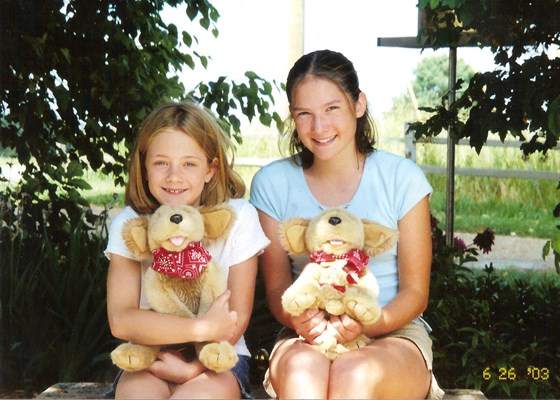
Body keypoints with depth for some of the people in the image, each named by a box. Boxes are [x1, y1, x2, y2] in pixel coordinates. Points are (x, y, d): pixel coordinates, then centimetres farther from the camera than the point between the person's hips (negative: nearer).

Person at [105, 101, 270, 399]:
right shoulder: (129, 224, -4)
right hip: (147, 361, 1)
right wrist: (203, 328, -21)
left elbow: (237, 317, -5)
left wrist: (195, 367, -18)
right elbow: (121, 319, -14)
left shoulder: (239, 217, -7)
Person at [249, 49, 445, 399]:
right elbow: (277, 285, 5)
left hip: (394, 333, -1)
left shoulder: (402, 177, -2)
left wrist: (365, 325, -20)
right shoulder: (272, 183, 2)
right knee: (301, 367, -36)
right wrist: (297, 318, -18)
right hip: (306, 337, 1)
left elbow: (415, 292, -1)